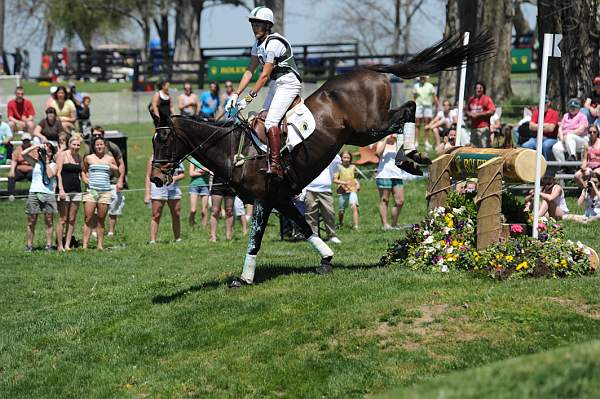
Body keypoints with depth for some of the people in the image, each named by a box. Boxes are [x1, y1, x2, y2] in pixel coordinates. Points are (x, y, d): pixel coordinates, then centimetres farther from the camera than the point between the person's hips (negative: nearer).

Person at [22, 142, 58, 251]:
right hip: (34, 193, 0)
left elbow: (50, 175, -10)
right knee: (31, 222, 2)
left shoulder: (53, 165, 9)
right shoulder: (35, 163, 10)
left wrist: (47, 162, -2)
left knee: (49, 221, 1)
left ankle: (49, 244, 6)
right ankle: (29, 245, 8)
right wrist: (36, 146, -4)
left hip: (48, 194, 0)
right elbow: (23, 154, -2)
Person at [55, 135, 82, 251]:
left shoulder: (79, 157, 13)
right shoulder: (62, 155, -3)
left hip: (76, 191, 6)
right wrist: (61, 189, -17)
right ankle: (60, 246, -2)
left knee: (72, 220, 5)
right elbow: (58, 173, -8)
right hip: (65, 190, -6)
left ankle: (67, 245, 10)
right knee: (62, 220, -5)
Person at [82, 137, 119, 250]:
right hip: (91, 190, -1)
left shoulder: (110, 159, 11)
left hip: (105, 192, 1)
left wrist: (114, 168, -2)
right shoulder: (88, 158, 9)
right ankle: (85, 245, -9)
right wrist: (85, 179, 4)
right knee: (88, 219, -7)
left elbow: (118, 173, 20)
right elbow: (83, 171, 23)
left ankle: (100, 245, 6)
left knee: (101, 220, 2)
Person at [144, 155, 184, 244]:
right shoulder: (153, 158, 4)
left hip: (174, 190, 3)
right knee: (156, 216, -6)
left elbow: (182, 174, 16)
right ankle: (152, 240, -6)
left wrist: (175, 178, -8)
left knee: (176, 215, 5)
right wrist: (147, 193, -5)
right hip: (158, 190, -3)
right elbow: (148, 176, 2)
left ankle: (178, 239, 16)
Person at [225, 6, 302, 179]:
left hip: (288, 83, -10)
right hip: (275, 85, 10)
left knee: (271, 121, -20)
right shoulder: (258, 44, 8)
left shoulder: (273, 44, -21)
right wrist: (236, 94, 2)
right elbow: (250, 71, 10)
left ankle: (275, 166, -25)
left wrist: (250, 97, -21)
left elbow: (265, 75, -22)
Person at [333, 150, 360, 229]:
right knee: (341, 210, 8)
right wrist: (344, 182, -19)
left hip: (352, 190, 1)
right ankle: (340, 223, 37)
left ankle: (355, 226, -23)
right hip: (343, 191, -1)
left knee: (354, 207, -20)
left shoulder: (353, 167, 10)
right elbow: (335, 180, -5)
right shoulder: (339, 167, -1)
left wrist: (357, 184, 8)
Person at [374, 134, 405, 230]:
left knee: (400, 201, -2)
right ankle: (385, 224, -5)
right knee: (384, 200, -4)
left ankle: (394, 224, 9)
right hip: (384, 175, -4)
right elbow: (378, 152, -13)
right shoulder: (381, 143, 7)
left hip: (397, 175, 4)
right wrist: (386, 139, -14)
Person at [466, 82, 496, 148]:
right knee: (474, 147, 9)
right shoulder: (471, 99, 15)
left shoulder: (487, 99, -3)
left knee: (484, 146, -14)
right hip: (473, 127, 7)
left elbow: (492, 111, -11)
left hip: (483, 127, -7)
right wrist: (470, 114, -1)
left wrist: (479, 114, -14)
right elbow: (466, 111, 23)